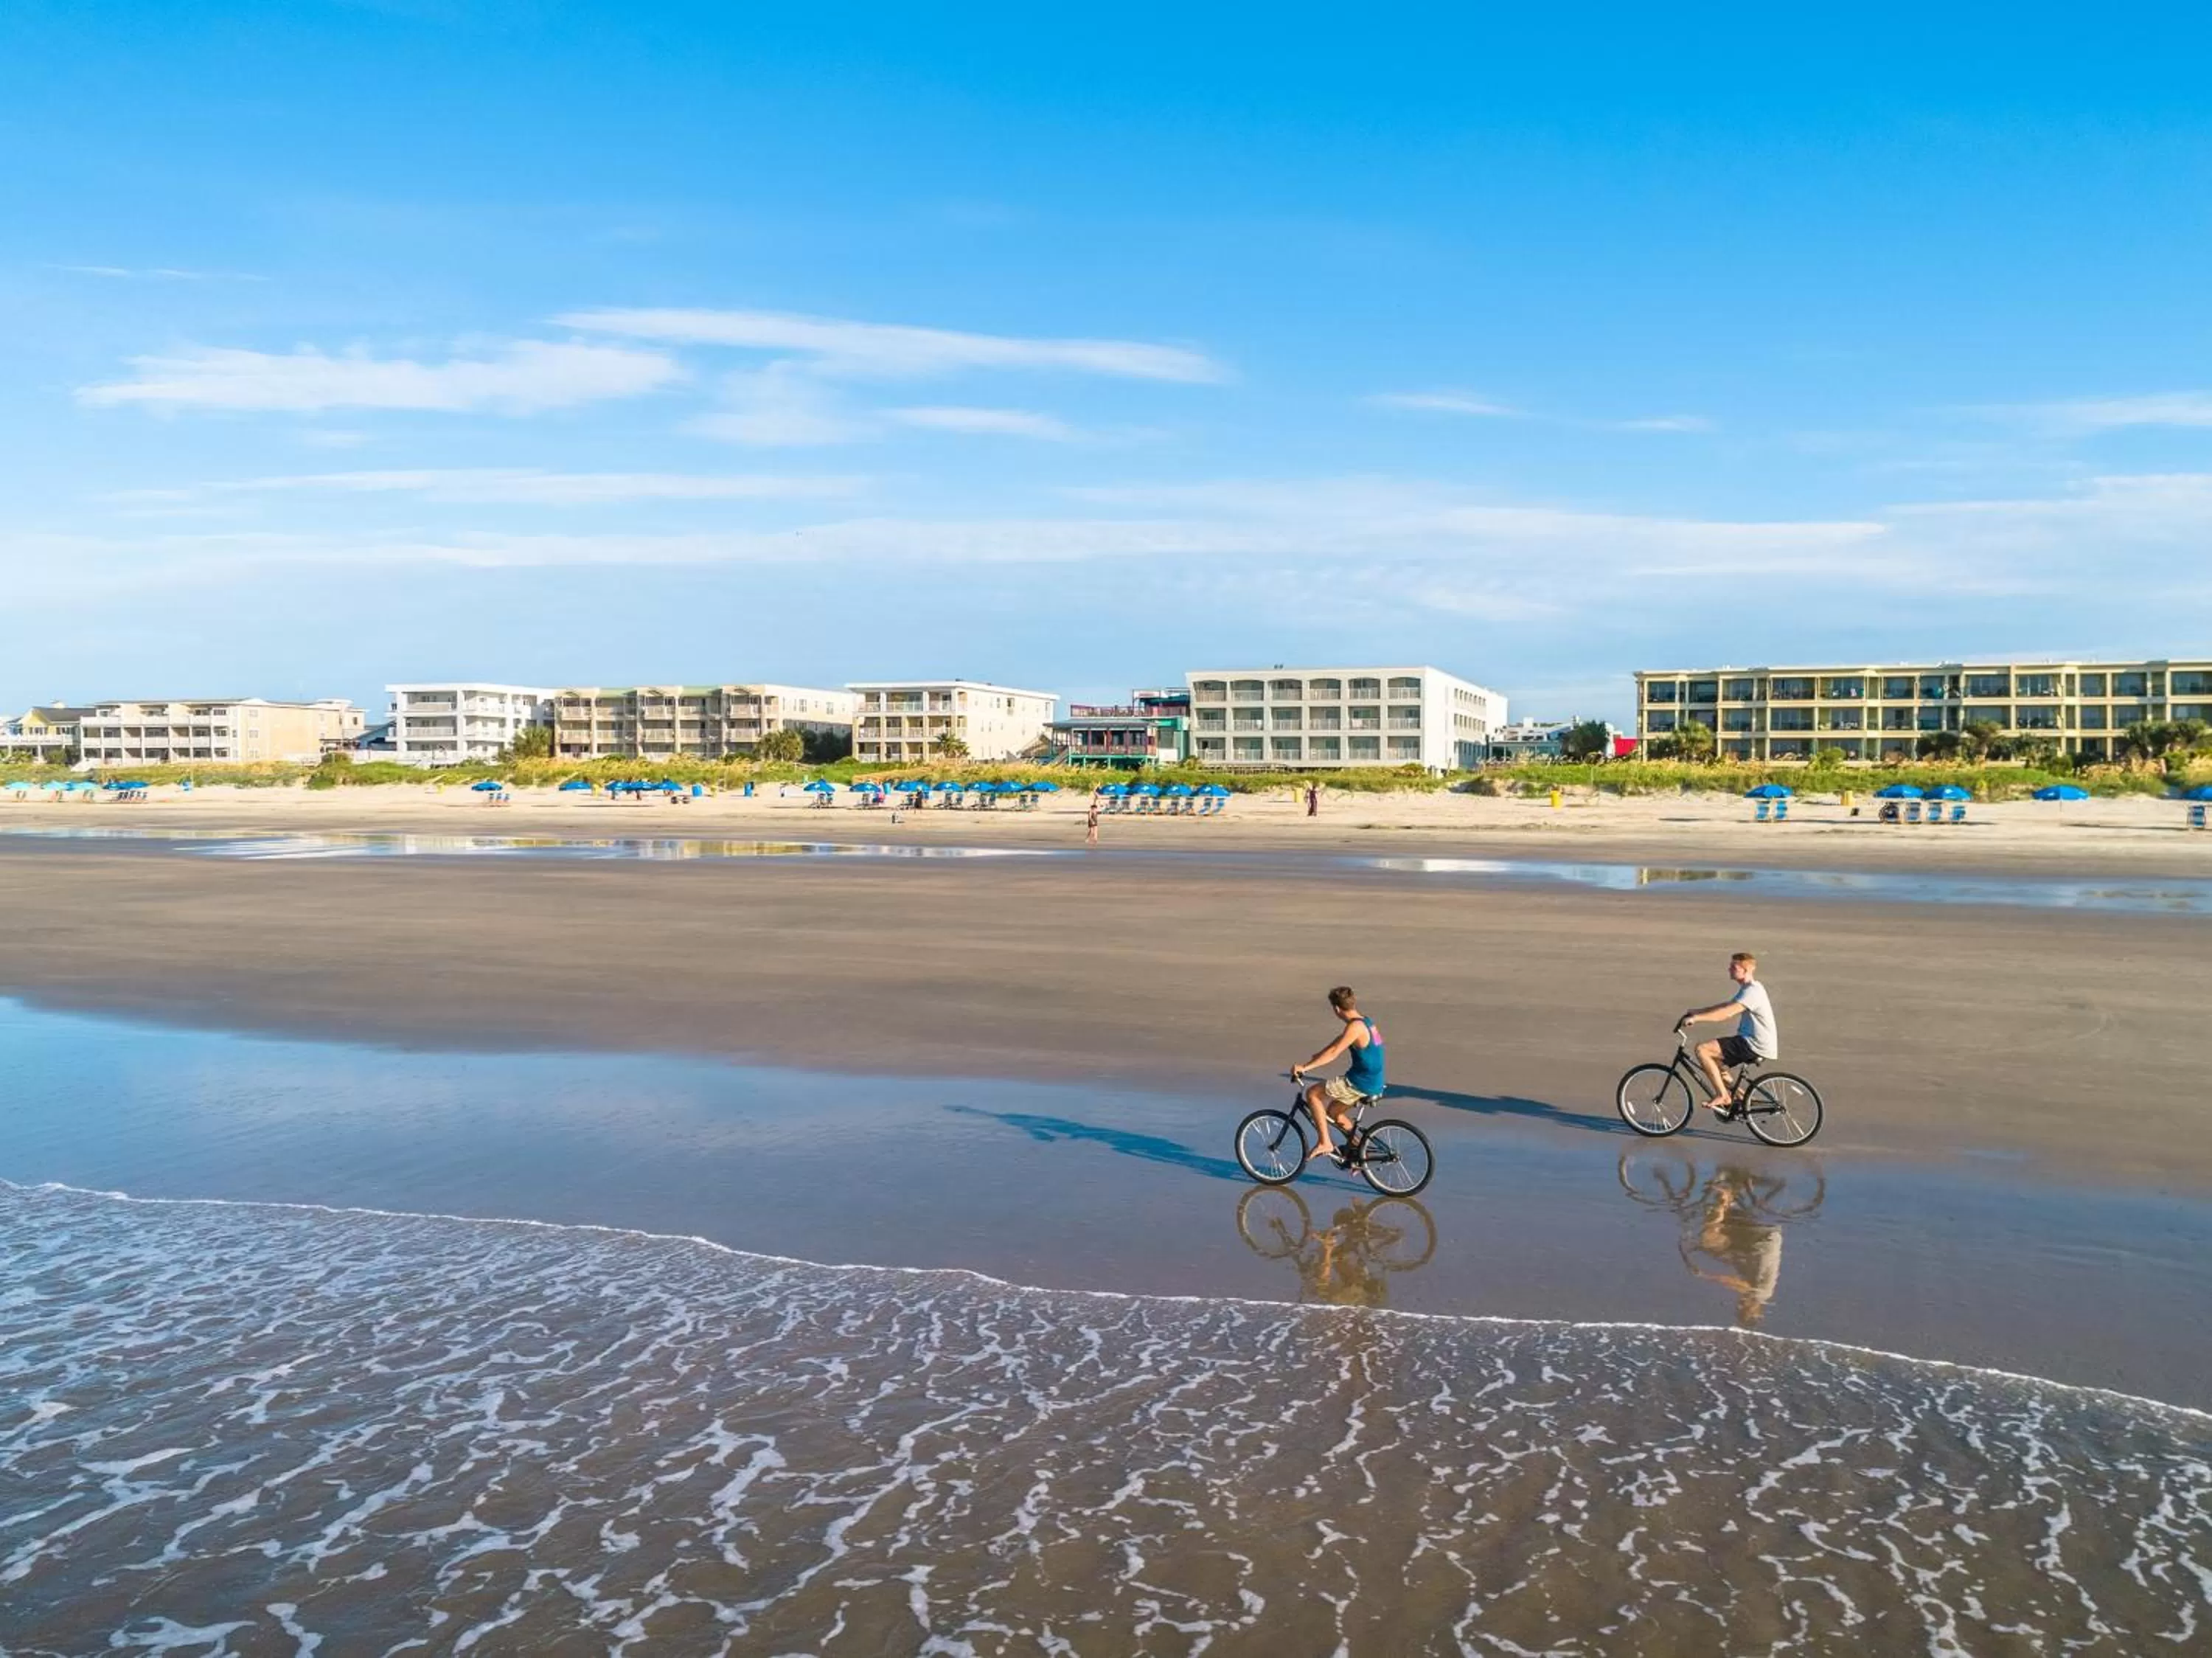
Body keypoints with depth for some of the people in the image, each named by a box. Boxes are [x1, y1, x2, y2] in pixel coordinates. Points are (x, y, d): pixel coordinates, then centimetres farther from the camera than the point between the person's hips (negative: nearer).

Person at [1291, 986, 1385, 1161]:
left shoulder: (1355, 1027, -20)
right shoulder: (1365, 1021, 10)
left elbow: (1334, 1052, -28)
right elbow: (1338, 1042, 22)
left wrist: (1305, 1067, -30)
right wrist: (1317, 1056, 23)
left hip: (1360, 1083, -9)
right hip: (1373, 1082, 9)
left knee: (1312, 1094, -5)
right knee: (1333, 1111, 22)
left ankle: (1325, 1143, -5)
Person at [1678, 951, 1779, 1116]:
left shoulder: (1752, 992, -19)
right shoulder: (1748, 989, 15)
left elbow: (1726, 1013, -30)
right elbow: (1726, 1006, 23)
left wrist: (1696, 1018, -30)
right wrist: (1698, 1011, 14)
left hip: (1755, 1047, -10)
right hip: (1752, 1043, 10)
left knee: (1702, 1049, -17)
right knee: (1714, 1060, 20)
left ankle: (1722, 1096, -10)